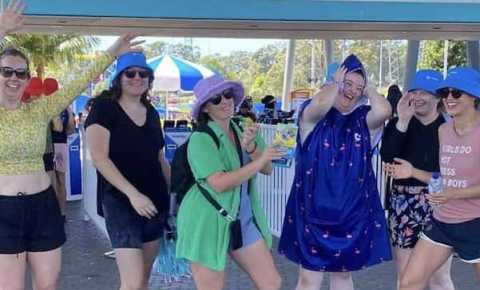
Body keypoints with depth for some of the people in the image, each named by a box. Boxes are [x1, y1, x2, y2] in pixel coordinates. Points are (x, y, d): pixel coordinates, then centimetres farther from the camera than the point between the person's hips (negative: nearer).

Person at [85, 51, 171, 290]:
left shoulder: (151, 112, 11)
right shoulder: (104, 108, -7)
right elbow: (99, 158, -15)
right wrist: (132, 193, -21)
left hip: (155, 200, 6)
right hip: (119, 201, -6)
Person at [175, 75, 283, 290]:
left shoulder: (244, 132, 7)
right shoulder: (200, 139, -13)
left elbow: (267, 169, -2)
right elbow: (219, 183, -23)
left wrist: (250, 146, -19)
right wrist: (259, 160, -21)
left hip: (245, 221, 6)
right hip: (207, 223, -6)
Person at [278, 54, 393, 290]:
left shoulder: (362, 118, 6)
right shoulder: (313, 115, -4)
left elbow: (384, 111, -15)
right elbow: (321, 103, -28)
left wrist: (368, 88, 1)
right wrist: (335, 82, -9)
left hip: (352, 211, 4)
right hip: (315, 210, -3)